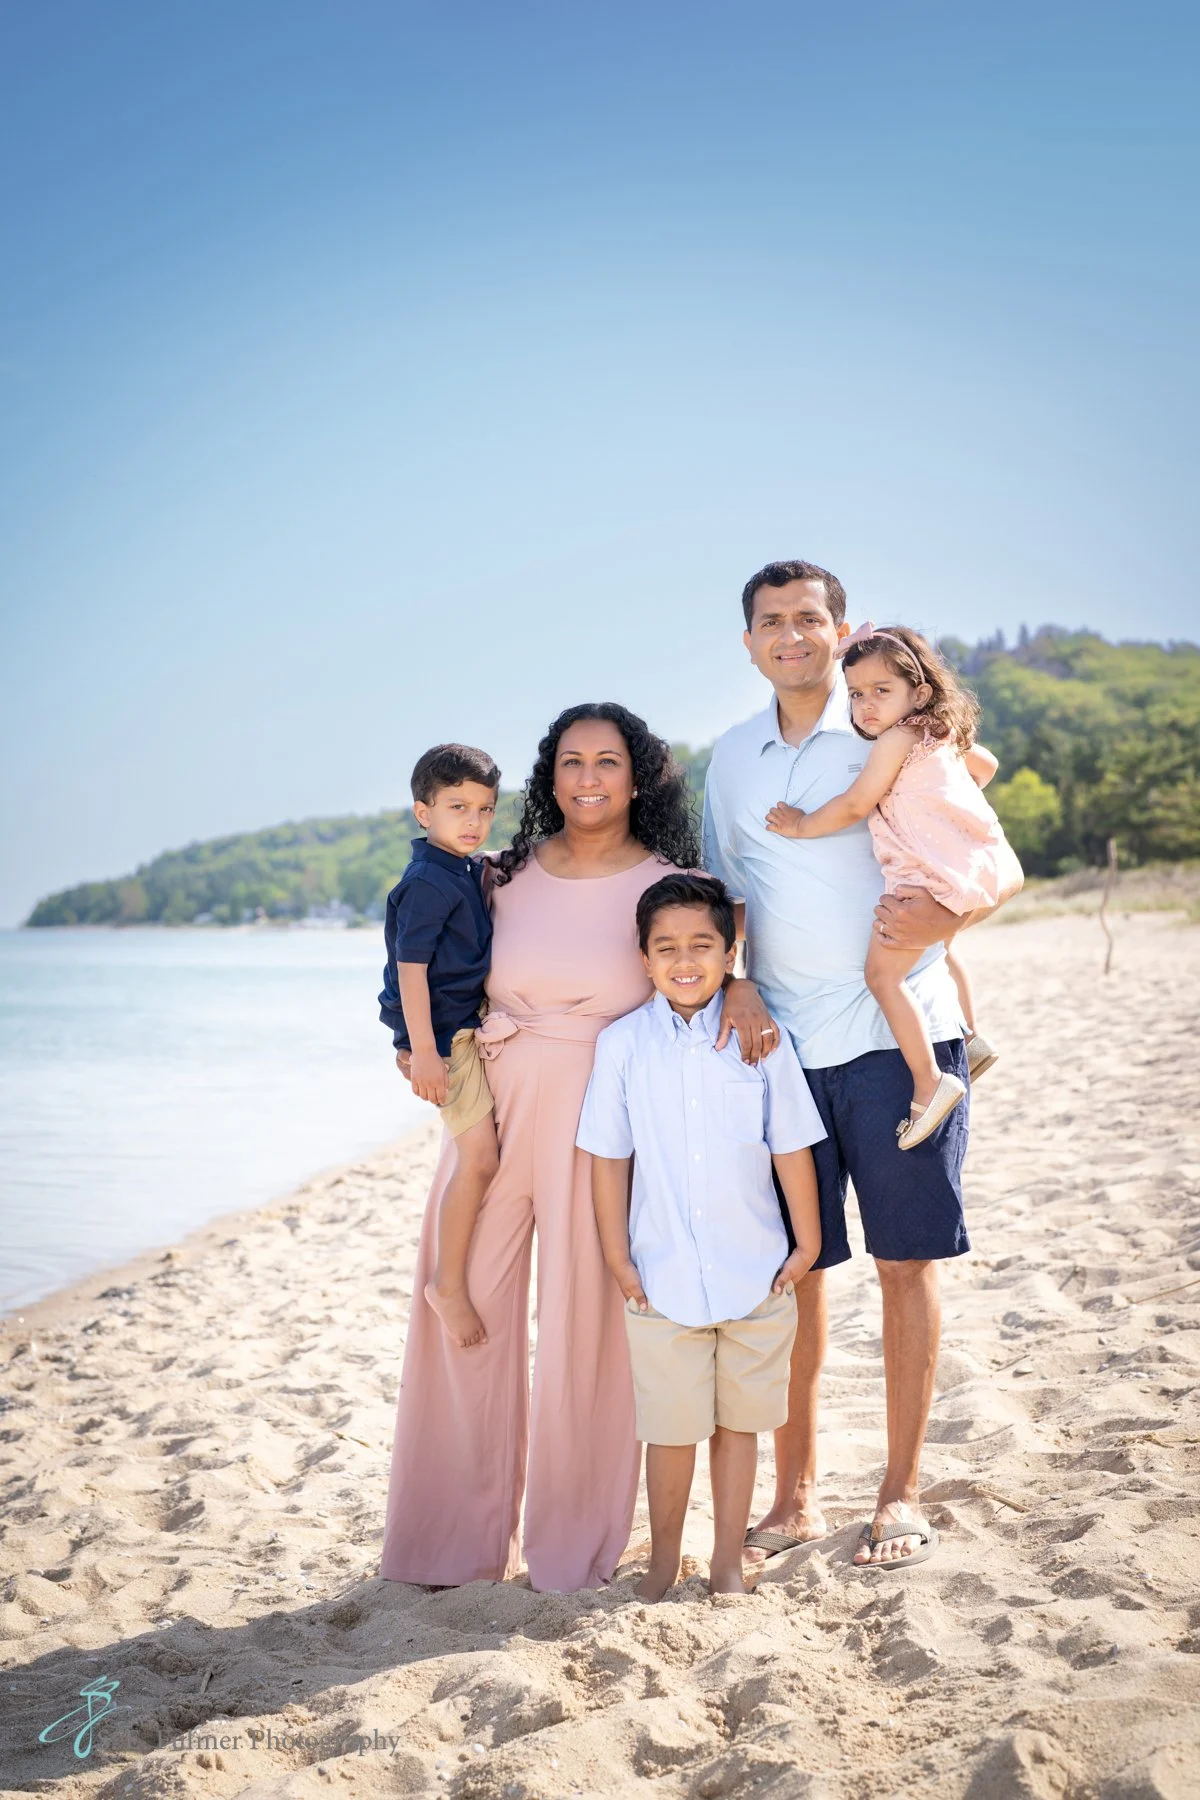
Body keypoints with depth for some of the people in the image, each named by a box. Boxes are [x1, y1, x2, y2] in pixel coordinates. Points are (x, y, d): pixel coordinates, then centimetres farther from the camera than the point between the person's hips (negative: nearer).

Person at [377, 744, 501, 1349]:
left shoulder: (470, 874, 11)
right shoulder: (427, 883, -17)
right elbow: (410, 965, -21)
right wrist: (423, 1050, -24)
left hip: (472, 1027, 10)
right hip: (443, 1036, -9)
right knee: (479, 1156, -10)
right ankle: (448, 1283, 2)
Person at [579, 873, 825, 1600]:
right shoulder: (621, 1043, -4)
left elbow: (792, 1148, 1)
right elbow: (608, 1157, 0)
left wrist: (808, 1242, 4)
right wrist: (618, 1257, 0)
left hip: (755, 1272, 1)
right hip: (663, 1276, 0)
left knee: (739, 1421, 13)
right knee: (670, 1428, 9)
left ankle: (729, 1560, 29)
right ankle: (663, 1560, 29)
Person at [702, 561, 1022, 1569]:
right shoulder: (732, 760, 13)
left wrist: (941, 917, -22)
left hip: (898, 1031, -3)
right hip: (783, 1038, 3)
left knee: (906, 1259, 3)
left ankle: (904, 1494, 16)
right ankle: (796, 1494, 19)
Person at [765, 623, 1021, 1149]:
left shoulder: (897, 738, -11)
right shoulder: (945, 735, 16)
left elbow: (855, 805, -14)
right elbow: (987, 764, 34)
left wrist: (802, 826, -2)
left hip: (931, 874, -11)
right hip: (978, 864, 11)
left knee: (882, 972, -13)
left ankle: (929, 1083, -14)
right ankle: (971, 1040, 46)